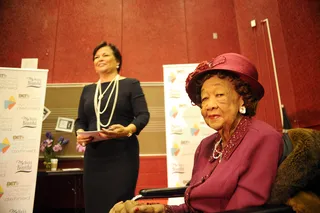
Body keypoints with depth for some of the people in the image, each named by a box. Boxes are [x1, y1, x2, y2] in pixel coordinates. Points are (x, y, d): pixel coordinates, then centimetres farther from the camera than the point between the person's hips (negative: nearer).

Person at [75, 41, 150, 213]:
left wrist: (127, 130, -24)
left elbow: (143, 115, -6)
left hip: (122, 155, -4)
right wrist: (80, 133, -4)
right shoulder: (88, 90, 17)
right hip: (94, 156, 5)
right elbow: (80, 120, 18)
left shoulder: (131, 84, 2)